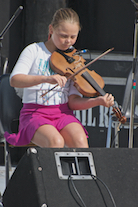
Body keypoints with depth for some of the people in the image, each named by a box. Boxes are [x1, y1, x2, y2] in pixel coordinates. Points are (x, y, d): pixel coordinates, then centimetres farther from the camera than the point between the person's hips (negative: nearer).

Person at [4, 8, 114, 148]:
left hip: (63, 113, 3)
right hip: (35, 114, -3)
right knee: (56, 141, -35)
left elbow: (73, 102, 3)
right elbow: (14, 80, -16)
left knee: (80, 140, -30)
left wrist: (99, 101, -16)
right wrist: (46, 79, -32)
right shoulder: (34, 50, 0)